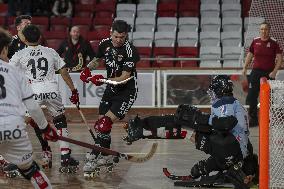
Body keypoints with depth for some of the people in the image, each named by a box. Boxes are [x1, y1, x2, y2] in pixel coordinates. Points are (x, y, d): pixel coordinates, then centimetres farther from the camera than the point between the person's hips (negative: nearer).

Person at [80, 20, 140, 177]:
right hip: (111, 89, 7)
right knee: (101, 122, 6)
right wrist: (87, 69, -1)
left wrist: (103, 79, -33)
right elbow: (98, 59, 18)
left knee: (106, 122, -16)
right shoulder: (105, 44, -3)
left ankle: (95, 158, -11)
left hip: (127, 91, -7)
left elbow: (124, 78, -24)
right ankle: (105, 155, 22)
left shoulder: (129, 50, -23)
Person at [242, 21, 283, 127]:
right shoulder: (255, 41, 5)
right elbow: (250, 55, 16)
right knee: (251, 96, -2)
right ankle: (253, 119, 8)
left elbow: (279, 58, -4)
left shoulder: (273, 43, -3)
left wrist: (274, 71, -12)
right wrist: (245, 68, 10)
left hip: (269, 73, -2)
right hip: (256, 72, 2)